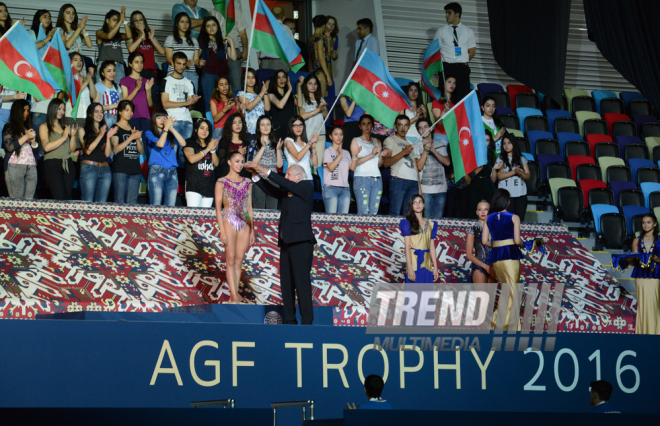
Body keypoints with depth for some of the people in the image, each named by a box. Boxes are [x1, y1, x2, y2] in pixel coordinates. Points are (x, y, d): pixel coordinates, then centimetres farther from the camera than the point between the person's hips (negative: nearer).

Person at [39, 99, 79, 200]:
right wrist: (63, 137, -8)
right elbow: (46, 147, -9)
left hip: (68, 165, 5)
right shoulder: (44, 127, 6)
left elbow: (72, 149, 16)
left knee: (68, 198, -3)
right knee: (60, 198, -17)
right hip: (52, 164, -5)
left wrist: (72, 135, 0)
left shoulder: (65, 128, 21)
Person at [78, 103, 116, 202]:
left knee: (101, 203, -1)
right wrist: (100, 136, -9)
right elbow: (88, 150, -4)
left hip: (105, 169, 4)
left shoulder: (104, 130, 18)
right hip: (89, 167, -4)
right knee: (88, 203, -9)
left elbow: (107, 153, 10)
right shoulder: (83, 130, 8)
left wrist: (108, 137, -4)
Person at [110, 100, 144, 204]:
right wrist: (131, 137, -12)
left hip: (135, 169, 5)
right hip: (120, 169, -5)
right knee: (120, 201, -9)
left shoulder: (134, 129, 21)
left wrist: (138, 138, -1)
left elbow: (141, 151, 17)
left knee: (132, 202, 0)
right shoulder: (116, 128, 4)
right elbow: (115, 149, -10)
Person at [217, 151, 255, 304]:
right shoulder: (222, 182, 0)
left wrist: (252, 230, 12)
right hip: (229, 221, -4)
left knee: (239, 260, 4)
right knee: (231, 260, -6)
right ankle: (234, 295, -11)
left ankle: (235, 293, 8)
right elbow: (218, 207, -4)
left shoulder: (247, 183, 13)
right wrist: (222, 230, -11)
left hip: (244, 224, 4)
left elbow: (249, 207, 15)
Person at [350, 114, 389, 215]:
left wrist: (382, 156, -1)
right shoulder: (356, 141, 8)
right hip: (362, 178, -4)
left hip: (377, 179, 4)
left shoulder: (377, 142, 21)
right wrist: (371, 155, -10)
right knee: (363, 212, -13)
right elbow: (355, 163, -2)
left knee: (374, 212, -5)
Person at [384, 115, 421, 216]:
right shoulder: (390, 140, 10)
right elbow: (386, 163, -4)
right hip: (398, 180, -5)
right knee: (395, 214, -14)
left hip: (413, 182, 5)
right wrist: (404, 152, -11)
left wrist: (419, 189, 14)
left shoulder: (411, 144, 28)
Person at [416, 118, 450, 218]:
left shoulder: (441, 145, 15)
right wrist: (425, 150, -13)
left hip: (441, 189, 3)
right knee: (426, 219, -7)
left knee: (438, 218, 1)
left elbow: (447, 162, 1)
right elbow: (419, 167, -6)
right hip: (425, 190, -3)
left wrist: (434, 151, -9)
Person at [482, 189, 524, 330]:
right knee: (512, 291, 2)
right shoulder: (514, 218, -3)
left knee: (506, 289, 18)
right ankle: (507, 324, -2)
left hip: (495, 255, 5)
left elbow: (484, 241, 5)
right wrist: (522, 244, 12)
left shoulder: (489, 218, 8)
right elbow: (517, 240, -9)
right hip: (510, 254, -5)